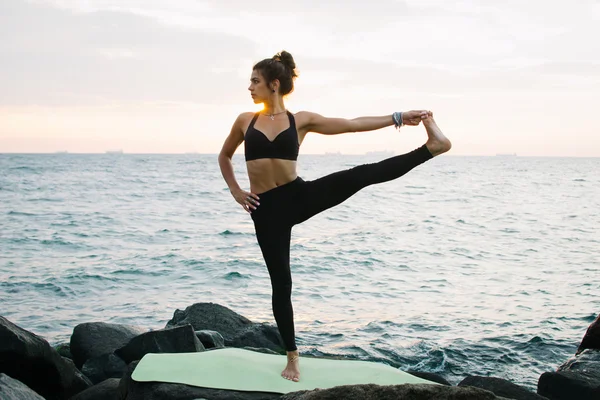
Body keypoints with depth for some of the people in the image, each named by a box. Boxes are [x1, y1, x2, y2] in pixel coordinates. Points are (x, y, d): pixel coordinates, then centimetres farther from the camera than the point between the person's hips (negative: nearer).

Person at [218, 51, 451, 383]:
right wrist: (235, 191, 11)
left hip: (298, 195, -1)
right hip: (266, 209, 1)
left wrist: (398, 118, -1)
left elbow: (352, 124, 2)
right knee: (280, 281, 3)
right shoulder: (245, 121, 7)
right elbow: (224, 157, 23)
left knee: (361, 175, -22)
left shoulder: (301, 120, 3)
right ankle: (292, 358, 16)